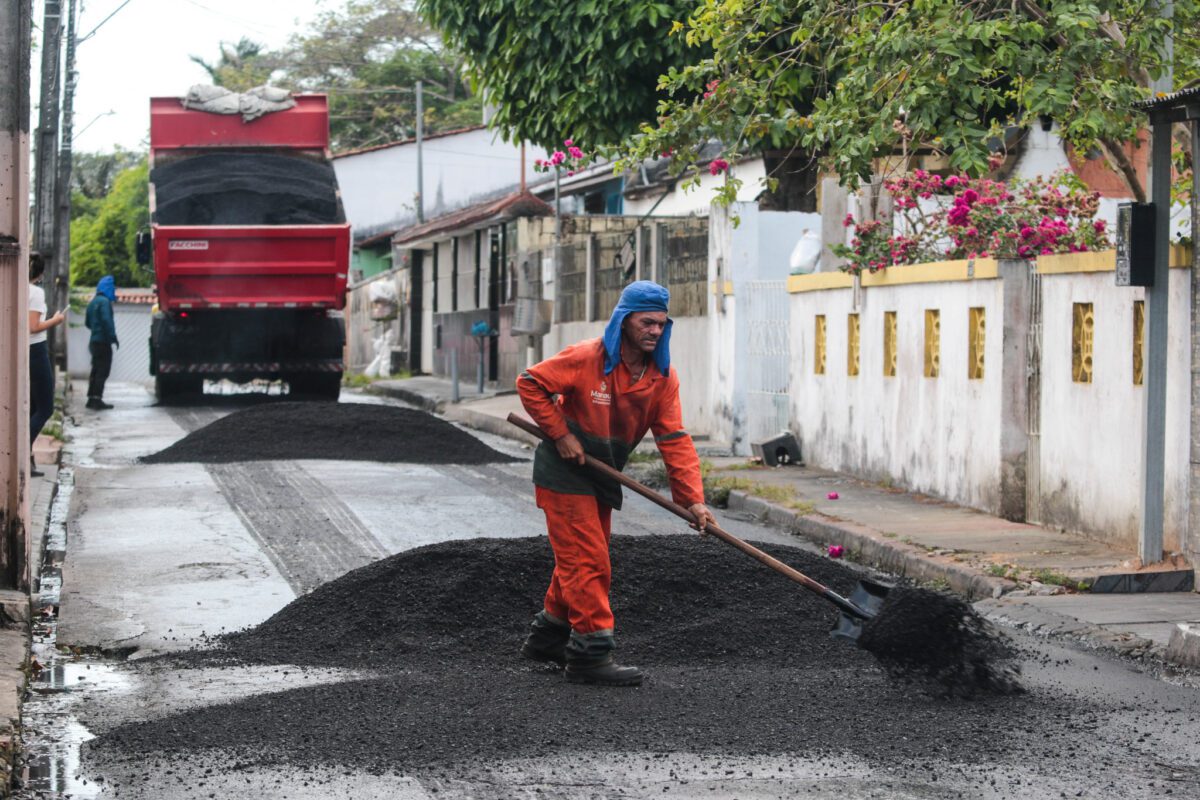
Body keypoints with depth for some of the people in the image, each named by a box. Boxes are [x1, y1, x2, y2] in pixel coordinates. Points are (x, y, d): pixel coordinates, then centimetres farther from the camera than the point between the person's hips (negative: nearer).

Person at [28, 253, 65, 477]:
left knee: (31, 408, 14)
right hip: (36, 351, -7)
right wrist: (55, 320, -4)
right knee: (45, 408, -1)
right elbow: (33, 327, -18)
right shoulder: (36, 292, -13)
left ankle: (28, 459, 11)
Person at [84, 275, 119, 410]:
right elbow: (107, 321, -22)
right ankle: (97, 399, -11)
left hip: (94, 341, 9)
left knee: (96, 371, 14)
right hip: (103, 342, -9)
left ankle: (92, 399, 17)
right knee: (102, 372, -8)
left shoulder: (93, 302, 16)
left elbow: (88, 322, 23)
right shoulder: (104, 301, -13)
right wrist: (113, 337, -19)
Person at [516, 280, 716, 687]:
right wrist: (560, 434, -19)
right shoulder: (587, 359, -21)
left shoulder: (663, 378, -5)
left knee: (582, 561, 17)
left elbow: (675, 440, -9)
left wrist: (693, 498, -18)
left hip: (603, 477, 7)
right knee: (587, 561, -11)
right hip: (564, 473, -7)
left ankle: (547, 636, 33)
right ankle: (591, 651, -8)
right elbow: (530, 383, -17)